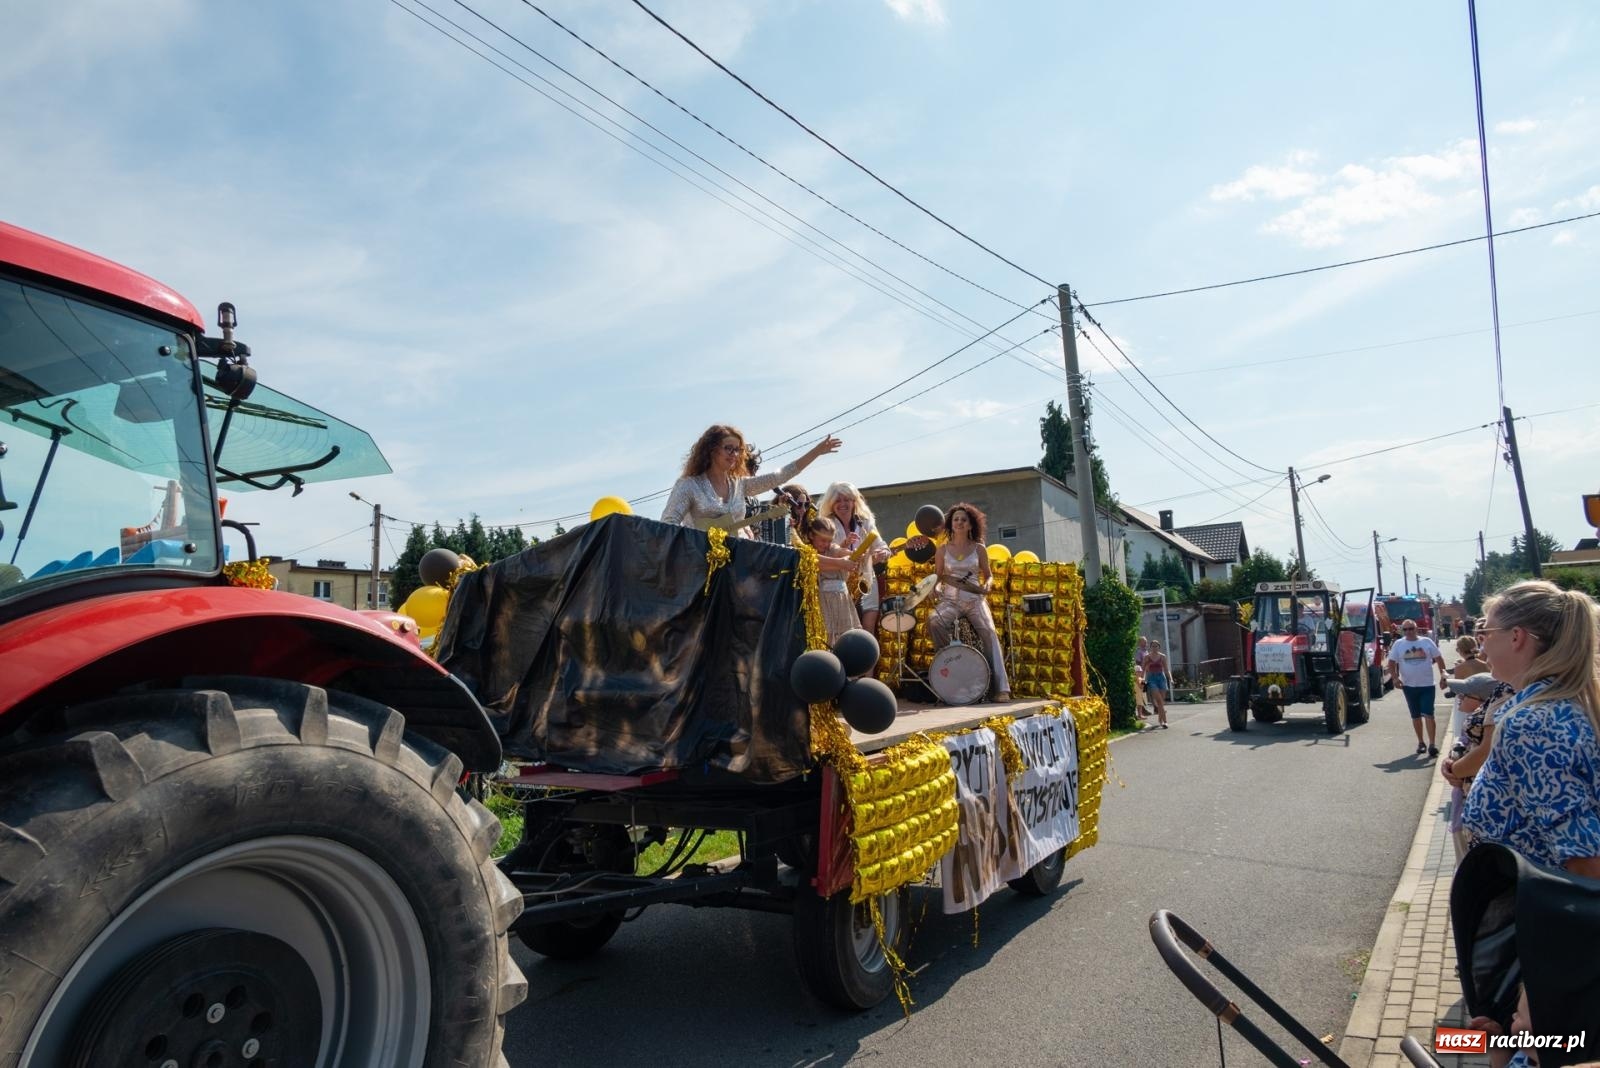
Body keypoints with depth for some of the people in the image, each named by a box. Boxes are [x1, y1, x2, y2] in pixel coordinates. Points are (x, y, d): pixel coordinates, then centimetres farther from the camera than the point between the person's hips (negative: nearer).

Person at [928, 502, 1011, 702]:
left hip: (974, 599, -1)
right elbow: (938, 577, 15)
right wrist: (935, 589, -7)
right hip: (950, 600, 1)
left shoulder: (979, 549, 8)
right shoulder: (943, 550, 8)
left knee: (988, 631, -27)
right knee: (934, 620, -33)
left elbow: (987, 575, 14)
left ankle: (1001, 687, -32)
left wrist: (986, 586, -8)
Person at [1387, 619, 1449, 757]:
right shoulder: (1398, 645, 1)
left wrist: (1443, 674, -3)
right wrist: (1395, 678, -12)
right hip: (1409, 686, 1)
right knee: (1416, 716, 11)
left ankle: (1431, 744, -5)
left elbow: (1438, 659, 5)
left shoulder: (1427, 642, 0)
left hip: (1427, 685, -1)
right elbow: (1391, 663, 1)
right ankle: (1421, 742, 22)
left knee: (1428, 714, -8)